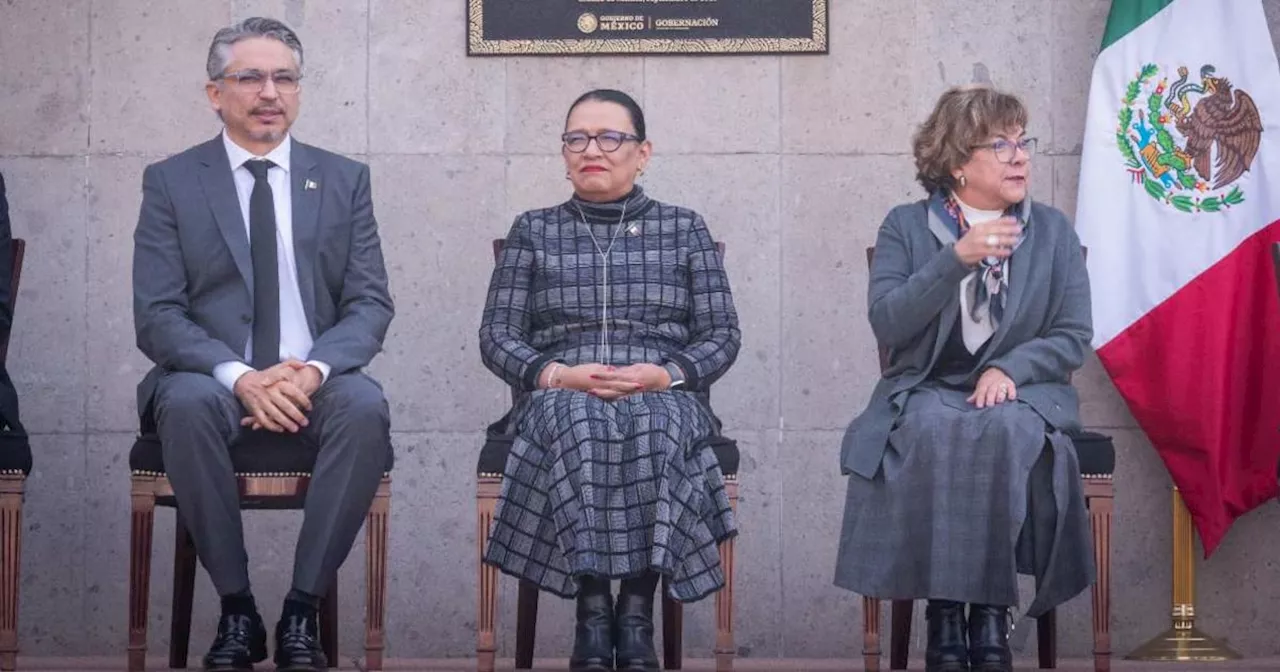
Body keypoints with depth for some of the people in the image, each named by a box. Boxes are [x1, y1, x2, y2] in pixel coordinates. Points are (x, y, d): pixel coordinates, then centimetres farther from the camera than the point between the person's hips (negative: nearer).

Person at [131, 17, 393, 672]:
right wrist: (239, 377, -22)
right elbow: (156, 315, -4)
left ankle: (301, 611, -22)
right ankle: (235, 607, -20)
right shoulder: (170, 182, 4)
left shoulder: (344, 179, 10)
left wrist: (313, 369, -18)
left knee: (366, 407, -32)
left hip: (314, 380, 1)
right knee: (186, 404, -35)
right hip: (212, 378, -1)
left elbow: (371, 303, 3)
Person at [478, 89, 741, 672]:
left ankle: (637, 609, -32)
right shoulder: (534, 231, 16)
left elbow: (722, 336, 9)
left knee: (654, 427, -37)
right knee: (577, 423, -37)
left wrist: (664, 374, -11)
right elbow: (496, 336, 9)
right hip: (559, 401, 0)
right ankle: (593, 609, -34)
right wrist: (557, 374, -10)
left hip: (663, 399, 0)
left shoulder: (684, 229, 15)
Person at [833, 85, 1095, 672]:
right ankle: (944, 611, -29)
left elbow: (1074, 336, 5)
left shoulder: (1053, 231, 12)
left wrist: (1009, 369, -13)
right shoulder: (906, 227, 7)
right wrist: (956, 260, -18)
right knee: (934, 434, -36)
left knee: (1003, 432, -35)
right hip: (925, 393, -1)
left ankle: (993, 612, -28)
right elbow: (886, 324, -7)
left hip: (1020, 392, 1)